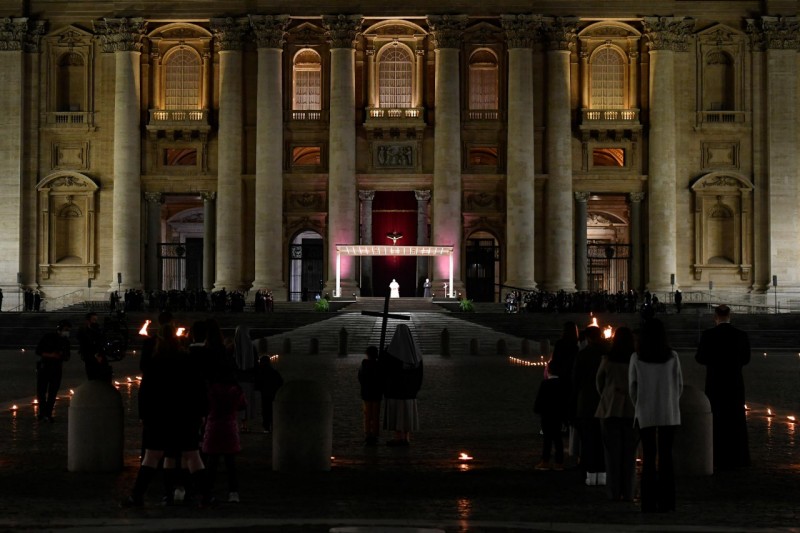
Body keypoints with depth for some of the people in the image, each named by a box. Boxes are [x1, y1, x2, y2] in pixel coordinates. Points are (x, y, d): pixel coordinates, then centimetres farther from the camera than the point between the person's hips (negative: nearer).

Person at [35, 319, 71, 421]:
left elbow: (67, 357, 10)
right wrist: (50, 355, -22)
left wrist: (64, 356, -15)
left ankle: (48, 413, 9)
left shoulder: (65, 341, 4)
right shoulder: (49, 336, -6)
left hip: (57, 368, 3)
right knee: (41, 391, -1)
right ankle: (42, 411, 17)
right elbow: (38, 351, -8)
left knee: (53, 392, 0)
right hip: (44, 367, -3)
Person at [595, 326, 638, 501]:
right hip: (632, 410, 0)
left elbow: (599, 384, 8)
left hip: (611, 410, 0)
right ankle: (628, 493, 4)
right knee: (629, 453, 6)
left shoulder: (608, 360, -4)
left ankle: (614, 493, 3)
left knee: (612, 452, 5)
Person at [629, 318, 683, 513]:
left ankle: (649, 503, 2)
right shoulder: (672, 357, -3)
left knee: (648, 457, 4)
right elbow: (679, 384, 3)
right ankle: (666, 502, 3)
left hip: (645, 413, 0)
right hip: (668, 413, 0)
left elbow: (632, 386, 2)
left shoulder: (636, 358, -3)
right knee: (666, 457, 4)